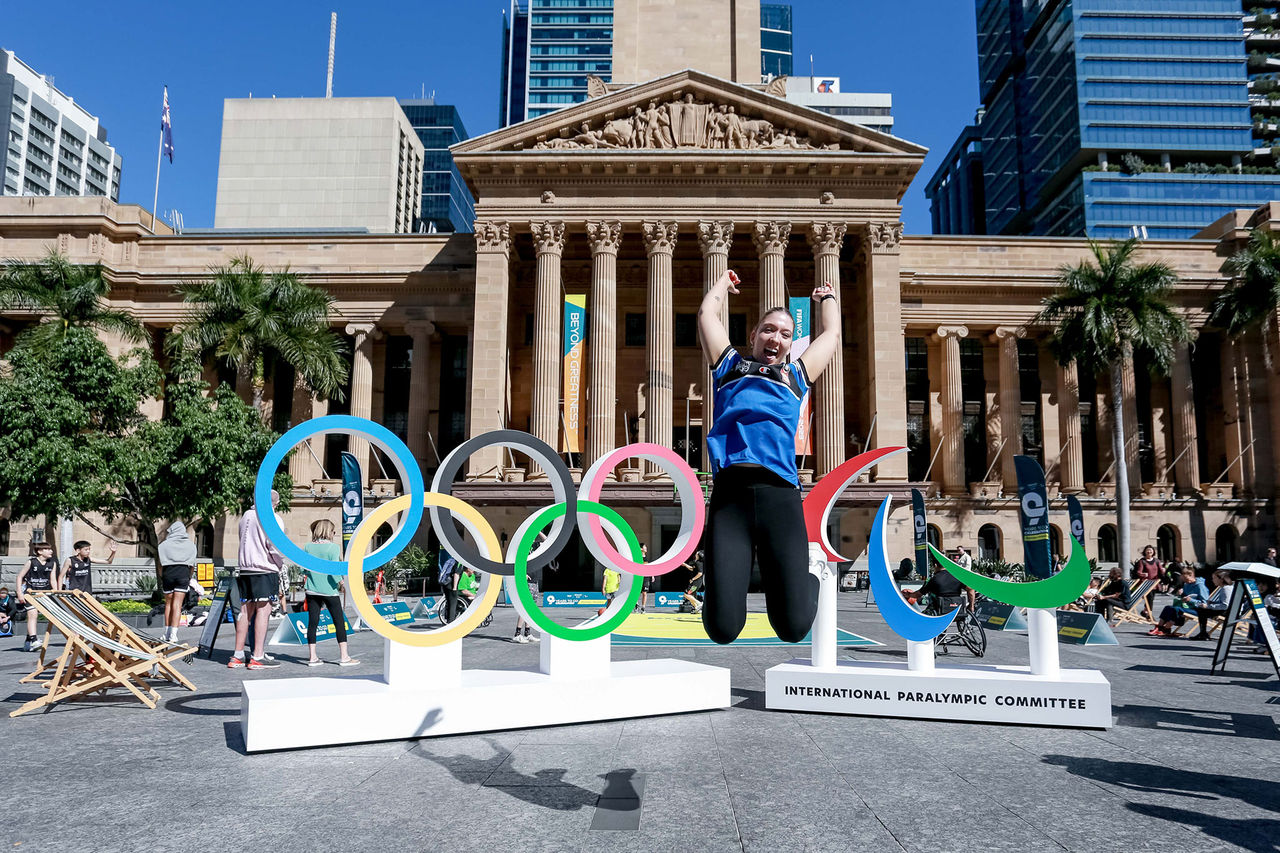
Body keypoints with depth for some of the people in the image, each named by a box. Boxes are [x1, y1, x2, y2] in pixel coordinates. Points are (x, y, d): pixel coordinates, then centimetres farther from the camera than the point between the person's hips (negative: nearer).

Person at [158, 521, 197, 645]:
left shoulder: (165, 544, 9)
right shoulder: (190, 544, 12)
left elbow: (161, 564, 6)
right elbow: (192, 563, 11)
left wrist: (161, 577, 17)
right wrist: (189, 577, 20)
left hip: (168, 572, 0)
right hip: (183, 573, 0)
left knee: (168, 603, 12)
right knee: (177, 604, -4)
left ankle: (167, 633, 15)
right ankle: (173, 635, -12)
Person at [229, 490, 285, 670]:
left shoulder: (246, 515, 15)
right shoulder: (273, 518, -8)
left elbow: (243, 541, 19)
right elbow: (276, 547, -14)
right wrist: (280, 565, 2)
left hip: (245, 569, 7)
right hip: (265, 570, -7)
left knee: (246, 610, 11)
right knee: (263, 610, -5)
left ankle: (238, 655, 16)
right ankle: (258, 657, -6)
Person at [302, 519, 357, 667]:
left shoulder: (307, 547, 3)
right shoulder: (334, 547, -11)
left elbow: (303, 569, 4)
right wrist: (340, 582, -4)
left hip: (311, 589, 4)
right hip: (329, 590, -4)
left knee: (312, 622, 7)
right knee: (339, 621, 3)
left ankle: (312, 657, 9)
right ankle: (344, 656, 3)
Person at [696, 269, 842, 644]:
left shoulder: (797, 374, 28)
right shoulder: (731, 365, 24)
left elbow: (832, 334, 41)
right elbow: (707, 314, 31)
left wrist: (825, 297, 57)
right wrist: (725, 281, 48)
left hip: (780, 493, 1)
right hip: (730, 492, -1)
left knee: (794, 627, -9)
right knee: (723, 628, -12)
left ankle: (808, 580, 27)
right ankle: (731, 580, 23)